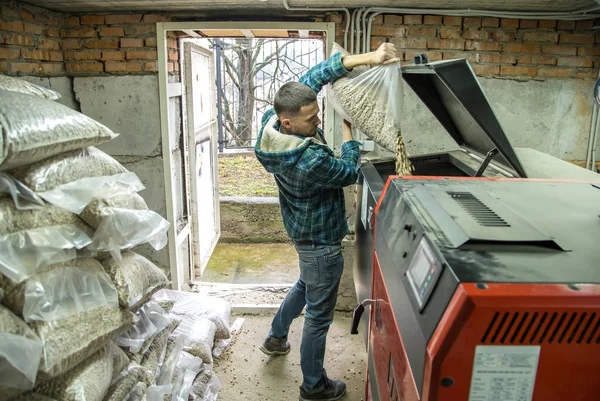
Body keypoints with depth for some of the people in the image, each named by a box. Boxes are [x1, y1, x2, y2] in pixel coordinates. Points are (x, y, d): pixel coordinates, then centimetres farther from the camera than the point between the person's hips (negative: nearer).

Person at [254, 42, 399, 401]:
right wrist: (348, 129, -7)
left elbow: (313, 78, -9)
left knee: (306, 285, 34)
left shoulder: (274, 122, -15)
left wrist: (365, 58, -16)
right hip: (321, 241, -9)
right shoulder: (310, 161, -37)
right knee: (319, 316, 11)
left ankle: (276, 337, 53)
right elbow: (350, 173, -17)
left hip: (304, 232, 9)